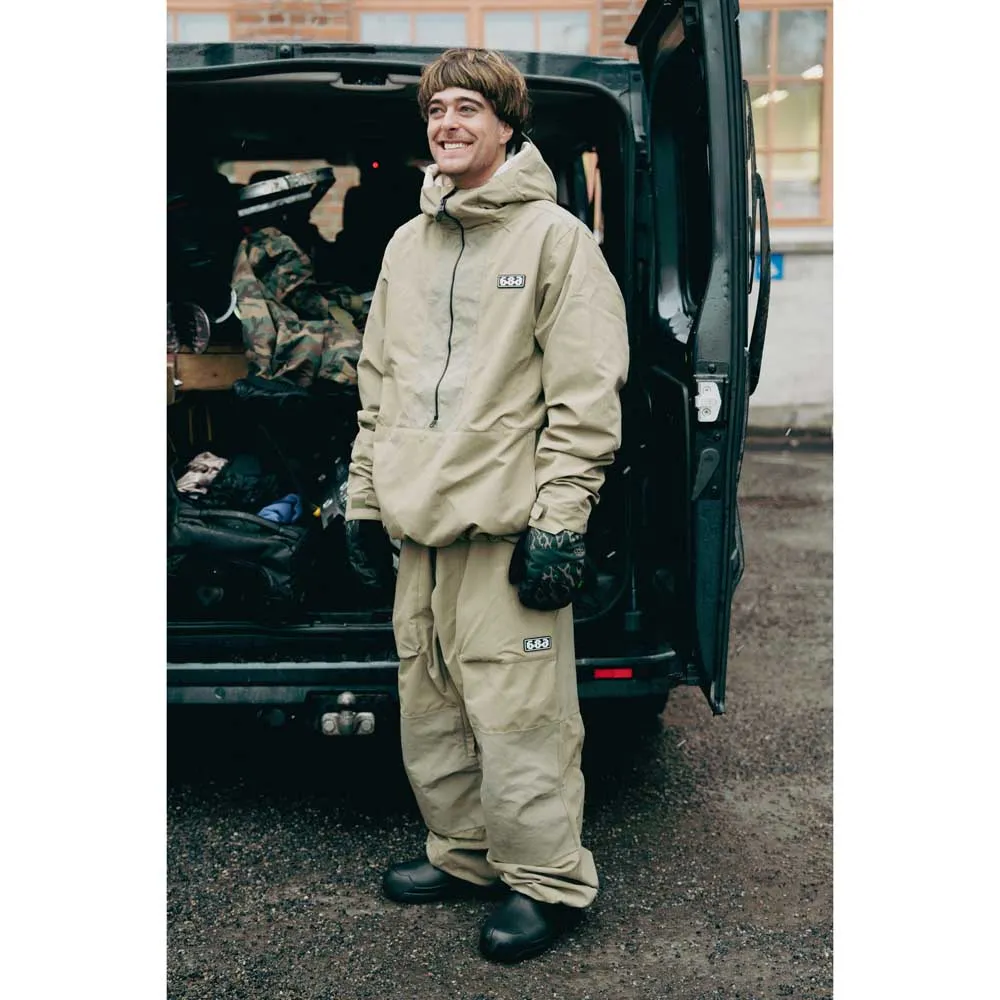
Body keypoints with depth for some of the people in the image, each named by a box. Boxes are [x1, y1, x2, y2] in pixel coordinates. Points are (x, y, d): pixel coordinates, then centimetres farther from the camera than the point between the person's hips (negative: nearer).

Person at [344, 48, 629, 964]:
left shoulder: (555, 236, -4)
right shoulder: (406, 246, 16)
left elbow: (586, 395, -10)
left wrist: (560, 520, -15)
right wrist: (364, 497, 15)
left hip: (507, 525, -7)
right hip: (418, 524, 7)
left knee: (517, 716, -3)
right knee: (430, 711, 14)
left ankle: (548, 881, 15)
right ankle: (464, 856, 32)